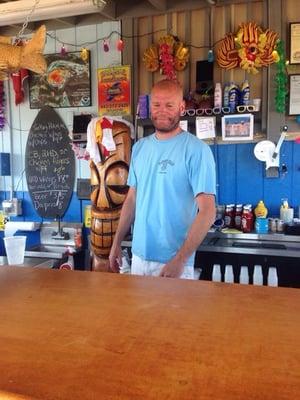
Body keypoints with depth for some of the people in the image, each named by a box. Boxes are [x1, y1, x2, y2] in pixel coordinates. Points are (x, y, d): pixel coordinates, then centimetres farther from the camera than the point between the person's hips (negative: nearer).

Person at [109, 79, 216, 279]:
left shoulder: (197, 150, -13)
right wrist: (117, 242, 11)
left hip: (173, 261, -6)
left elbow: (207, 212, -17)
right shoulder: (140, 147, 6)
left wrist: (180, 260, -20)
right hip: (138, 256, 6)